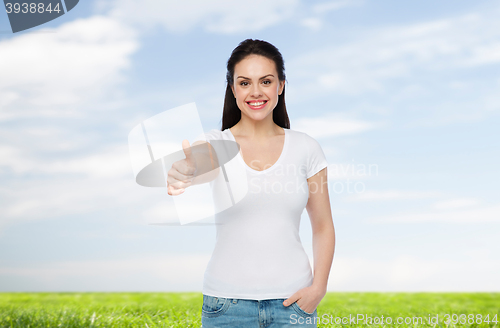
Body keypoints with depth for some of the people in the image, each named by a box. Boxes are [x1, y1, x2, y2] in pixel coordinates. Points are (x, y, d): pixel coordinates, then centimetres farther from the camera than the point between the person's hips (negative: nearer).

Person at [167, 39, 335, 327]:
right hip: (228, 303, -1)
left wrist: (319, 287, -6)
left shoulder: (306, 148, 2)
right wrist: (186, 174, -48)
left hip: (291, 301, 1)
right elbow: (205, 165, -26)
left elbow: (323, 226, 7)